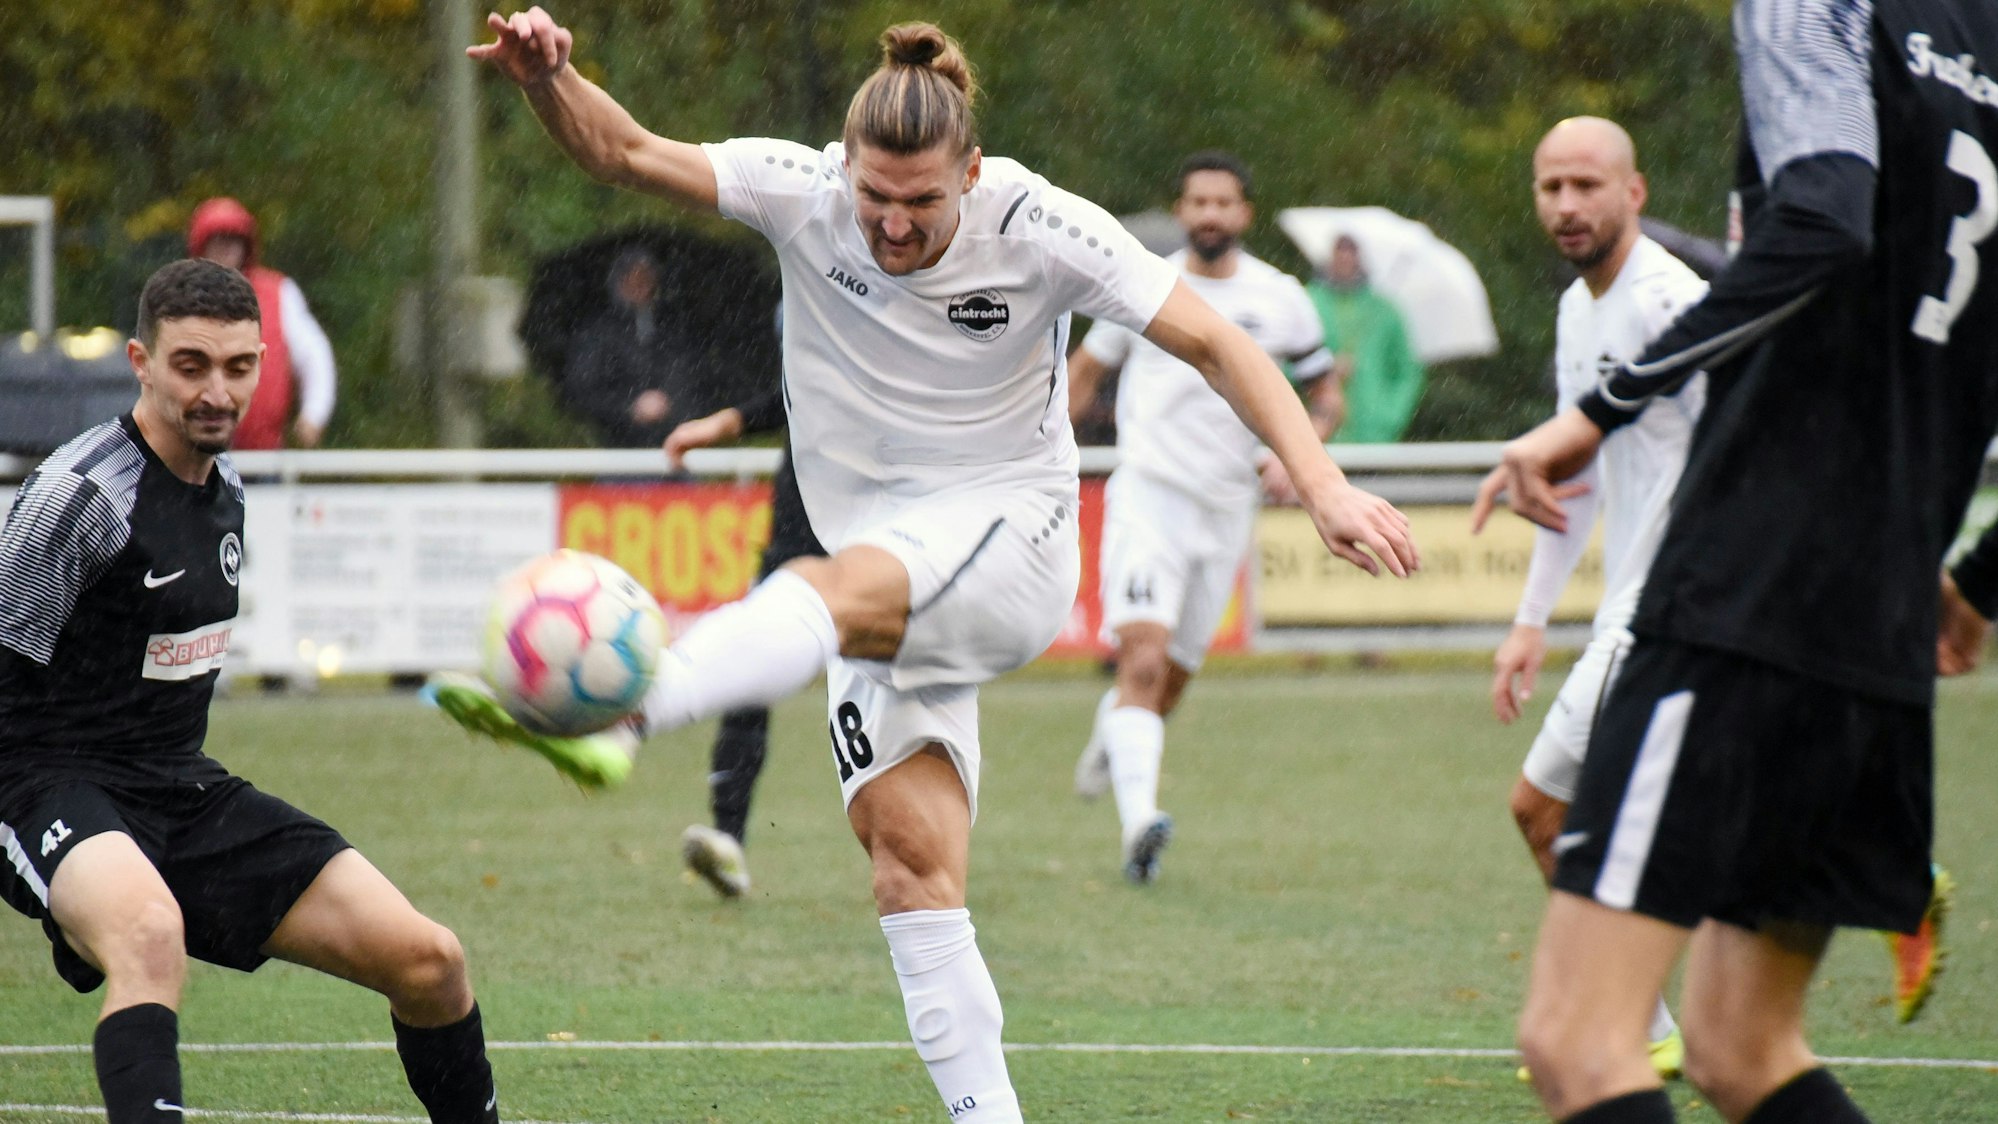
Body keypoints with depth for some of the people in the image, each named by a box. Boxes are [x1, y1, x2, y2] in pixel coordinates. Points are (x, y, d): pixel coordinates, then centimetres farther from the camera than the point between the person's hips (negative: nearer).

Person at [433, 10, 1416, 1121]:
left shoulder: (1040, 228, -13)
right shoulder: (804, 192, -7)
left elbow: (1213, 341, -10)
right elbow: (626, 152, -10)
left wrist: (1324, 484, -20)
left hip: (1007, 538, -5)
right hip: (883, 580, 5)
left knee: (841, 588, -37)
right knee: (910, 853, -7)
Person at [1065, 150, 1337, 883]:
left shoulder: (1279, 300, 4)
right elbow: (1084, 371, 17)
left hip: (1226, 511, 3)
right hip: (1147, 495, -2)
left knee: (1172, 678, 10)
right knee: (1143, 659, -22)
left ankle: (1114, 728, 45)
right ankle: (1140, 824, -33)